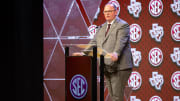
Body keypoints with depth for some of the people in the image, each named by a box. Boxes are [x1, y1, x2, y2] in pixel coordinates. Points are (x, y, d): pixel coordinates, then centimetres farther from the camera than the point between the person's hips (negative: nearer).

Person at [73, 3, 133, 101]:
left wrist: (116, 53, -39)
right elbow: (94, 42, 14)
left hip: (119, 67, -8)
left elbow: (121, 42, -21)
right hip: (107, 67, 8)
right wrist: (84, 53, -2)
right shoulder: (102, 27, 20)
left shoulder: (123, 25, -5)